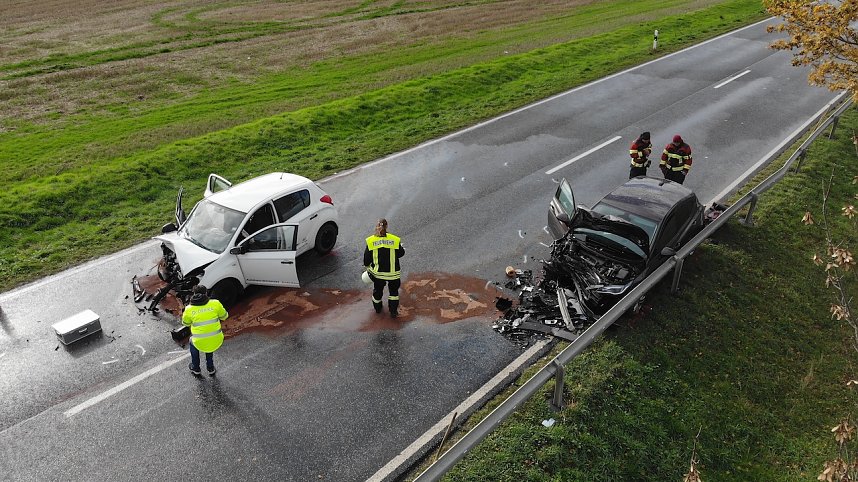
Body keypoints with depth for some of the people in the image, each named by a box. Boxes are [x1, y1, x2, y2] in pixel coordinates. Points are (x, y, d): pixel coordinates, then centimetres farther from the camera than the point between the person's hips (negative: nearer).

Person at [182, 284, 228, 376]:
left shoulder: (189, 309, -5)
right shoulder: (215, 304, -7)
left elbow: (186, 323, 13)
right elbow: (224, 316, 9)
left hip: (200, 344, -1)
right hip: (216, 342, 1)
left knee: (192, 342, 35)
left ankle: (196, 369, 45)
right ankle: (211, 369, 41)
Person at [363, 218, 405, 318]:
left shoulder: (370, 241, -12)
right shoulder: (395, 240, -14)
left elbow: (367, 257, -3)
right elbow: (401, 253, -1)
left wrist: (367, 267, 15)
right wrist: (401, 246, 20)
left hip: (377, 272, 2)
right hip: (393, 272, -2)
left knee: (377, 290, 25)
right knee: (393, 291, 20)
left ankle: (377, 308, 45)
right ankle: (393, 311, 20)